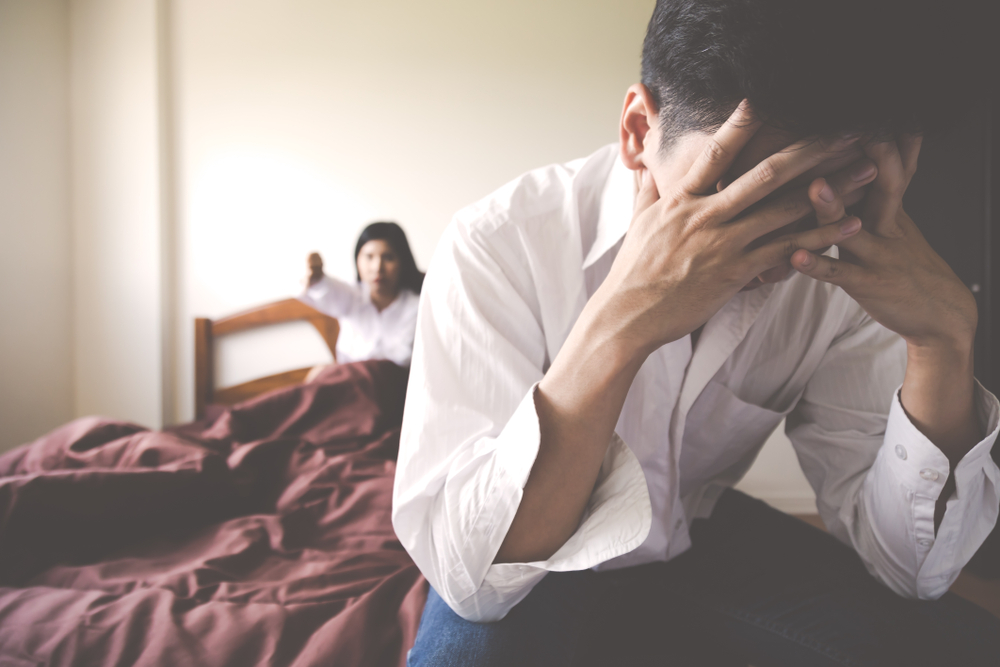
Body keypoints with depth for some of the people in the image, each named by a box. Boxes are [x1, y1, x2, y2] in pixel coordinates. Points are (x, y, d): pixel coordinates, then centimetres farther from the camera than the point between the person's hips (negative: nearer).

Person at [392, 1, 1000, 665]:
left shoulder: (845, 264, -15)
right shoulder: (498, 243, -27)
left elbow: (907, 565, -14)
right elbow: (464, 569, -32)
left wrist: (945, 338, -30)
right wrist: (619, 324, -43)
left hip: (703, 535, 4)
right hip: (530, 567, -3)